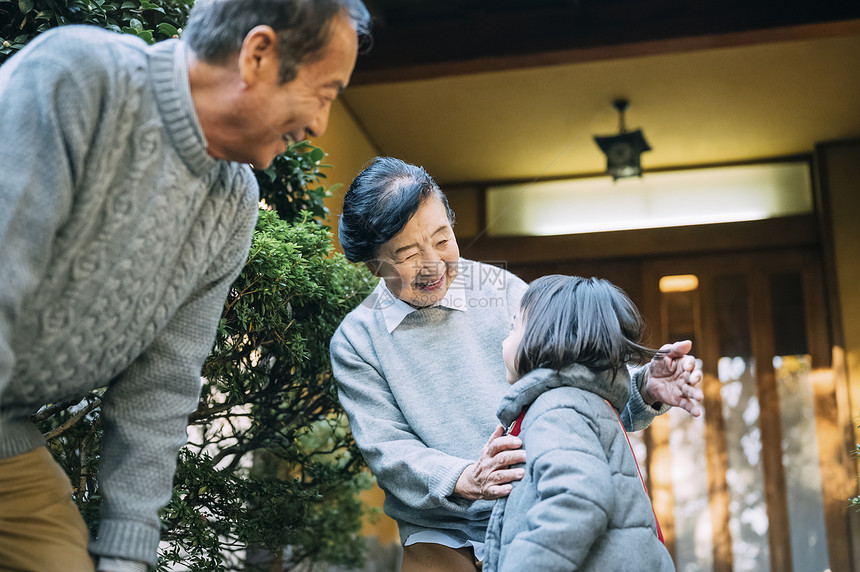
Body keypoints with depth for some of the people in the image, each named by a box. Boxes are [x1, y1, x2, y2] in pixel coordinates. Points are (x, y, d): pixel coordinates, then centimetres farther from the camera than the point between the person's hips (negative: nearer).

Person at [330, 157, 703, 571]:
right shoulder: (355, 341, 1)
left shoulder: (503, 292, 3)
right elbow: (386, 449, -7)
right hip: (444, 537, -2)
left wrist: (644, 389, -17)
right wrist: (463, 480, -25)